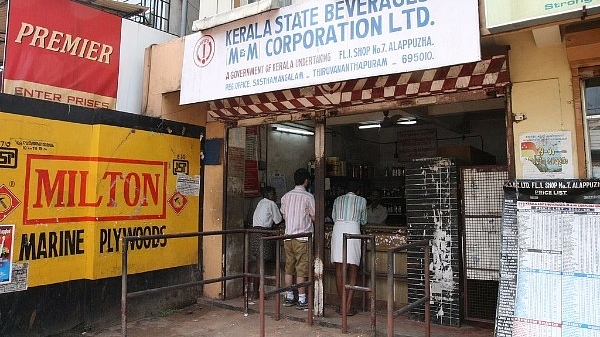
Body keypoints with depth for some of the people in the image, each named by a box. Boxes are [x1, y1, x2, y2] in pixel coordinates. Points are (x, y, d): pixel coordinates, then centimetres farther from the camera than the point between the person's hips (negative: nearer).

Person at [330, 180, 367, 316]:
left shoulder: (338, 200, 19)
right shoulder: (361, 200, 14)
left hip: (338, 230, 2)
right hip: (353, 230, -2)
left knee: (339, 270, 6)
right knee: (353, 272, 4)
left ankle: (341, 305, 10)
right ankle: (348, 306, 1)